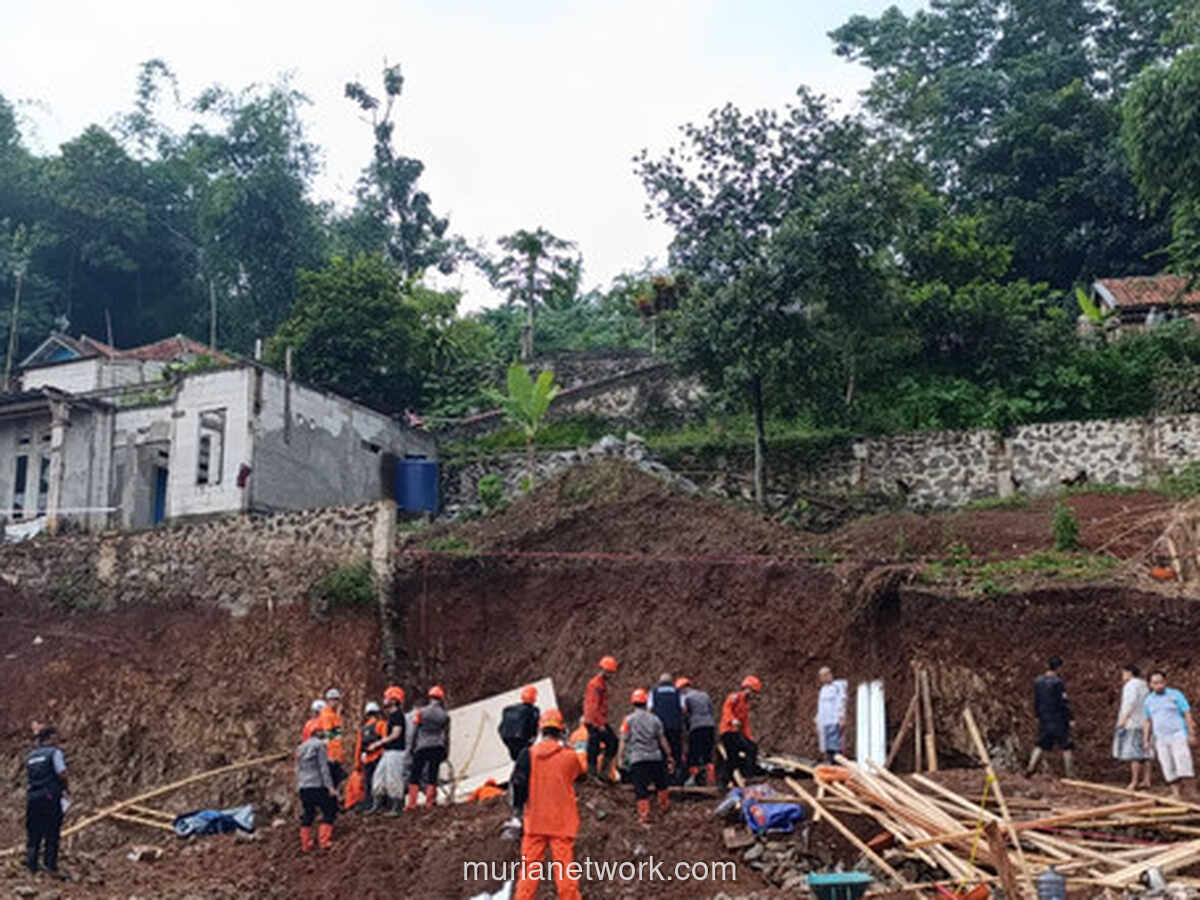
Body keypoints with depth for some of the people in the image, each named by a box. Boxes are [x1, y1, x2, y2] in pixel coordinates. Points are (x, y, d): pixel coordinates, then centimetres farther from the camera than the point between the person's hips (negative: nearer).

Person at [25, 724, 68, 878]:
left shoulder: (30, 756, 15)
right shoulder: (54, 752, -5)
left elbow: (29, 778, 17)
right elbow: (62, 774, -12)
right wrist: (64, 787, 5)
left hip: (32, 797, 6)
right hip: (50, 796, -6)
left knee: (33, 833, 12)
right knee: (52, 833, 0)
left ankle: (31, 864, 12)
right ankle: (51, 866, -2)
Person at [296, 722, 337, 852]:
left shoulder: (300, 748, 16)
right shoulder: (319, 745, -7)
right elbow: (324, 767, -12)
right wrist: (330, 786, -13)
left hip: (303, 787, 7)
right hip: (317, 786, -7)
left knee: (307, 815, 14)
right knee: (329, 812, -1)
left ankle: (305, 844, 15)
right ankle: (324, 841, -10)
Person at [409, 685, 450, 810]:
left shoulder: (421, 712, -2)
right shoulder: (444, 715, 3)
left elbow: (415, 731, -1)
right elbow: (446, 735, 8)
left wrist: (412, 747, 6)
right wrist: (446, 752, 14)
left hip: (421, 748, -1)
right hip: (437, 748, 1)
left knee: (415, 775, 5)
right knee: (432, 775, 6)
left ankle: (412, 803, 2)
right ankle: (429, 802, 4)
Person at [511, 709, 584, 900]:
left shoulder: (529, 753, -5)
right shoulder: (569, 755, -4)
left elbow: (518, 783, -9)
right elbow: (579, 775, 16)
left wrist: (519, 806, 5)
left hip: (534, 821, 1)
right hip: (562, 822, -1)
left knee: (529, 867, 7)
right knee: (565, 868, 2)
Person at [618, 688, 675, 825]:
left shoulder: (628, 720, -1)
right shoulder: (654, 719, 7)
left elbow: (623, 741, -4)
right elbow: (662, 740, 9)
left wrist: (620, 758, 1)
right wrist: (669, 755, 17)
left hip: (637, 759, -2)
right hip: (655, 757, 2)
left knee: (641, 789, 0)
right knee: (661, 783, 23)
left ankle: (644, 816, -3)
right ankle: (664, 805, 37)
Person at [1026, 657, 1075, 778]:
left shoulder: (1037, 681, 4)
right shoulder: (1057, 682, -15)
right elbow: (1064, 702, -14)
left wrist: (1037, 716, 22)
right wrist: (1070, 719, -9)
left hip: (1044, 719, 6)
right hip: (1058, 719, -6)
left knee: (1041, 745, 13)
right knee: (1066, 746, 4)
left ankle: (1031, 767, 4)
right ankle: (1070, 774, 6)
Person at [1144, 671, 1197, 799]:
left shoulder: (1176, 694, -4)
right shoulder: (1149, 700, 8)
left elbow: (1187, 714, -5)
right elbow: (1148, 721, 14)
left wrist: (1192, 735, -10)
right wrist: (1146, 741, 9)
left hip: (1178, 735, -4)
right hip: (1161, 740, 4)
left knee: (1183, 764, -12)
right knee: (1168, 768, 0)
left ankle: (1190, 792, -6)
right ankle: (1175, 793, 4)